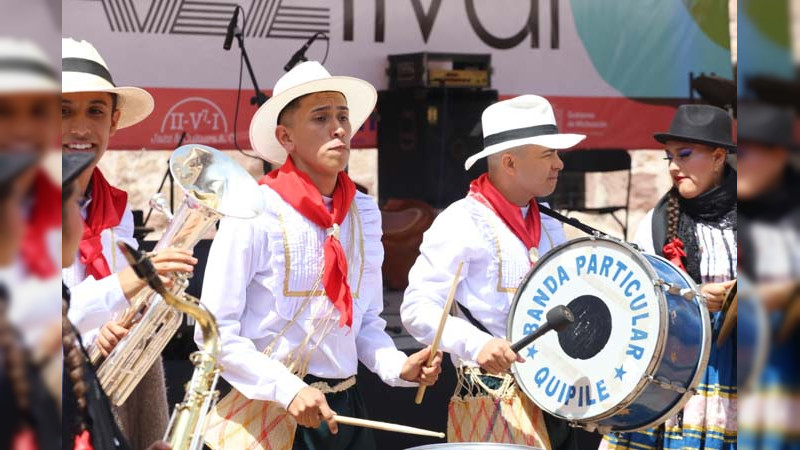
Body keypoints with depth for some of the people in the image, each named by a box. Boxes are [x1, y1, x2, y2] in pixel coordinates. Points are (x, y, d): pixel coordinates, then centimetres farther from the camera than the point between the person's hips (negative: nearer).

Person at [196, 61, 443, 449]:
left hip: (346, 411, 5)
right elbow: (216, 331, -12)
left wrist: (398, 367, -4)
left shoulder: (365, 213, 5)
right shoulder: (255, 213, -11)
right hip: (266, 409, -5)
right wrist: (288, 390, -20)